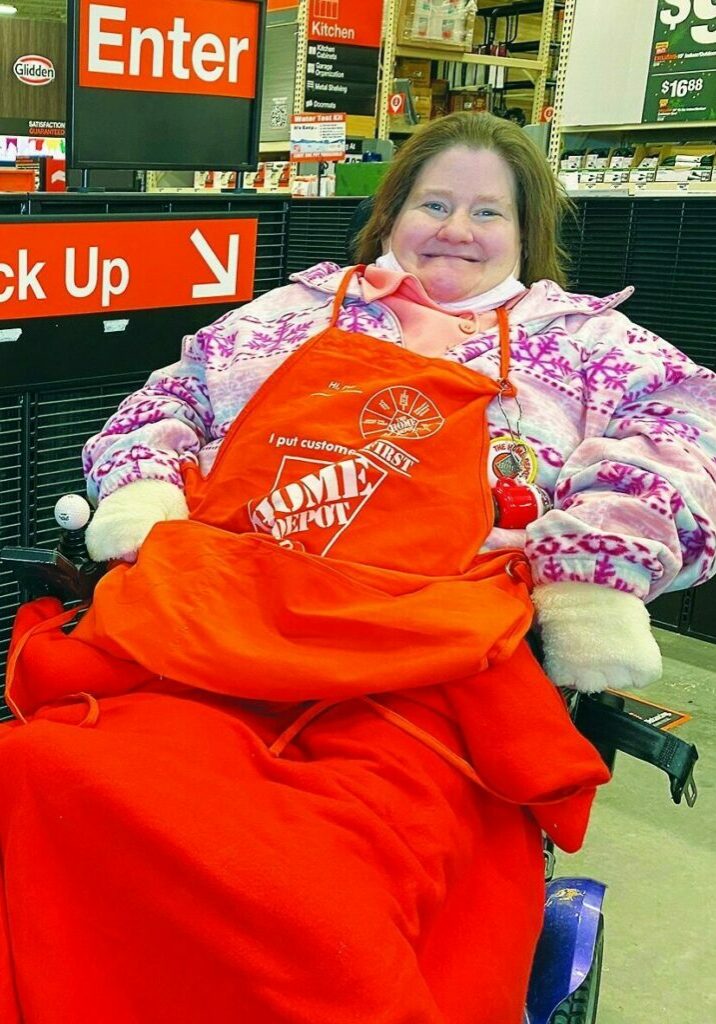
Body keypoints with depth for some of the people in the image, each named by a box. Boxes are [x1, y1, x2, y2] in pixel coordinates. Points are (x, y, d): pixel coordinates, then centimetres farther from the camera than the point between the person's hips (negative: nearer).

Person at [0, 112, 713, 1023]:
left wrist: (599, 567, -6)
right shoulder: (300, 310, 30)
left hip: (423, 676, -2)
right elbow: (173, 394, 34)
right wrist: (139, 486, 12)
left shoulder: (581, 338, 24)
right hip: (205, 630, 3)